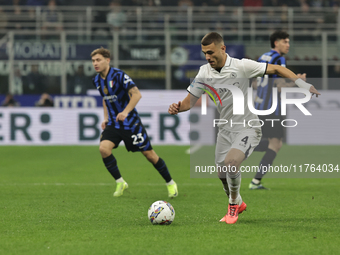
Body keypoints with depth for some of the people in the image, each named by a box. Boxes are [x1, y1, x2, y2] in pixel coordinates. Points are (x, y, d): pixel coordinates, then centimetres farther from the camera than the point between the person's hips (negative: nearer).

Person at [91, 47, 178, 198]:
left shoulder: (119, 75, -17)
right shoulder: (97, 80, 5)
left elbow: (136, 94, -22)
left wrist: (125, 112, -33)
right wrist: (106, 118, 13)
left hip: (130, 123, -5)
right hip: (113, 123, 5)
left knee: (148, 153, 0)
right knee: (103, 148, -20)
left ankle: (170, 183, 17)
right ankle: (120, 182, -4)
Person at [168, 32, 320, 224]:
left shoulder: (242, 66, -17)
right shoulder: (205, 73, -3)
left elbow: (277, 69, -12)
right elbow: (190, 101, 3)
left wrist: (301, 82, -24)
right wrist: (178, 107, -20)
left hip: (248, 129, -5)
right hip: (225, 130, 6)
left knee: (230, 162, -28)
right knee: (223, 174, 9)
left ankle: (234, 204, -2)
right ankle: (238, 204, 41)